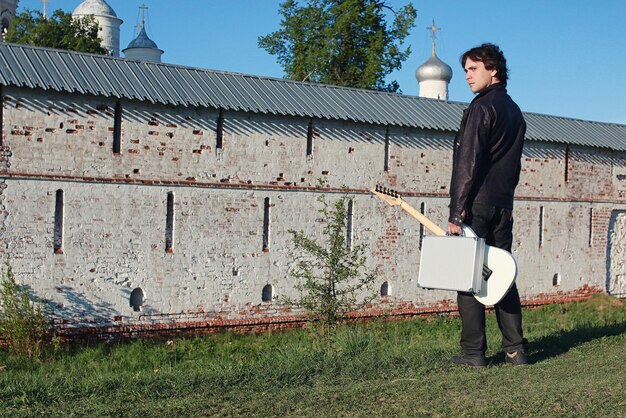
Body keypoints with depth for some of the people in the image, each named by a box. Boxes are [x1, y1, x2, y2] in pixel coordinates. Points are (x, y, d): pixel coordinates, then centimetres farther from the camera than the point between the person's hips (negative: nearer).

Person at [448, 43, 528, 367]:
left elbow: (467, 164, -15)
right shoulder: (515, 112, 18)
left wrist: (456, 212, -16)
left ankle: (473, 352, -2)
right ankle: (515, 349, 13)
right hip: (503, 206, 8)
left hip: (477, 205, -8)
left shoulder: (482, 107, -9)